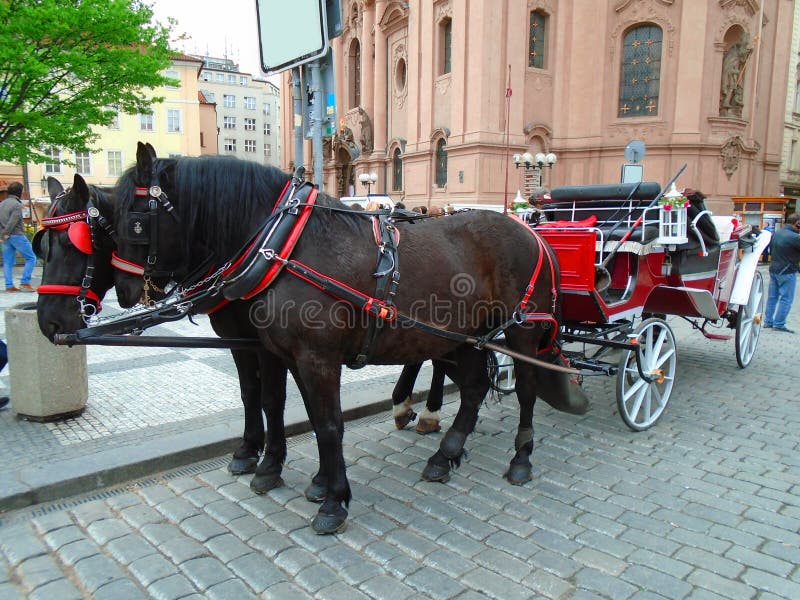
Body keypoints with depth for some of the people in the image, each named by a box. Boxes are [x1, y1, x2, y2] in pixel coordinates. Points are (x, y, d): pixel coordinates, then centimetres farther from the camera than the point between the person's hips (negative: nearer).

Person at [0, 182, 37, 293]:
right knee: (31, 258, 1)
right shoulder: (17, 204, -10)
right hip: (17, 235, -8)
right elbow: (13, 221, -18)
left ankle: (9, 286, 7)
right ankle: (25, 283, -5)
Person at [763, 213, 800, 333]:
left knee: (772, 296, 14)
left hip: (773, 269, 8)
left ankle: (768, 321, 19)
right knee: (786, 299, 1)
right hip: (787, 272, -8)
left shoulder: (776, 233, 5)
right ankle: (779, 324, 3)